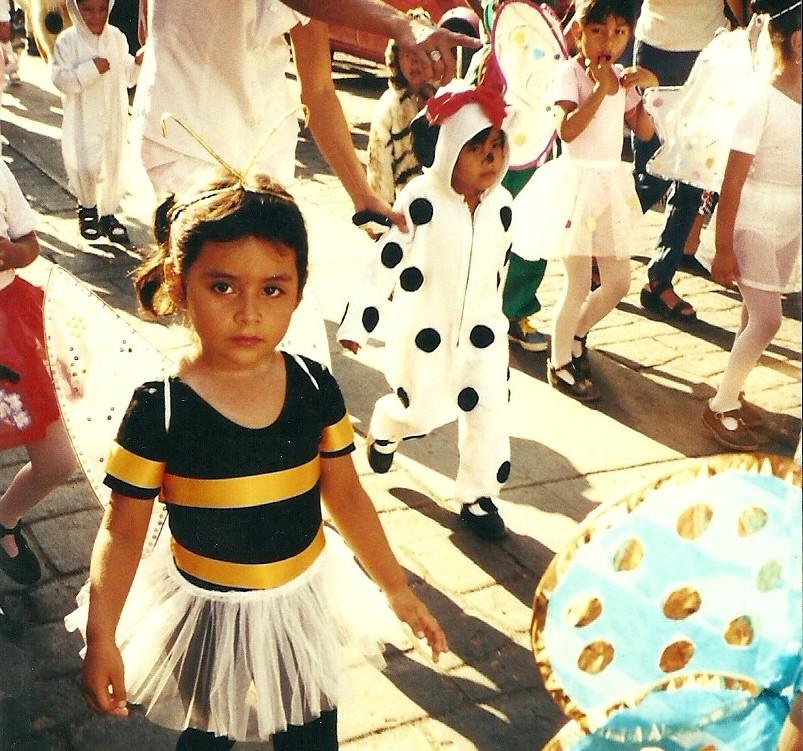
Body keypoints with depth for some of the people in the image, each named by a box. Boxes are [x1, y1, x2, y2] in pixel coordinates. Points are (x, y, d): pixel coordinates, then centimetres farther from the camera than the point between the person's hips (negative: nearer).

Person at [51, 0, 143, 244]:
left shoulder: (117, 37, 2)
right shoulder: (68, 40, -10)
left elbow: (127, 76, 11)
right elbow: (60, 79, -17)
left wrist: (138, 63, -8)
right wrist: (91, 69, -25)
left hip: (114, 118, 4)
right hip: (83, 119, -3)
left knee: (112, 165, 7)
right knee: (86, 166, -2)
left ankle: (108, 214, 22)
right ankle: (87, 208, 25)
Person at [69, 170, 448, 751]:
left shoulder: (316, 390, -13)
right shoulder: (159, 410, -22)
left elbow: (345, 495, -2)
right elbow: (123, 530, -12)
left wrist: (397, 588, 2)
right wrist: (102, 638, -13)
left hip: (302, 600, 2)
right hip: (207, 611, -2)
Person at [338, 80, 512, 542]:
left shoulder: (501, 203, -2)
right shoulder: (420, 200, -18)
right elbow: (384, 263, -14)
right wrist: (358, 322, -12)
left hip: (482, 331, 4)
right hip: (424, 331, -4)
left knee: (489, 414, 3)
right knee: (419, 412, 10)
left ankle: (479, 497, 21)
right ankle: (385, 428, 46)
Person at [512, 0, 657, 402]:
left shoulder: (621, 76, 9)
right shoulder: (570, 73, -10)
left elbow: (645, 131, 10)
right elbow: (566, 130, -24)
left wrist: (649, 89, -2)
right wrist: (601, 91, -21)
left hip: (612, 184, 7)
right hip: (576, 182, -7)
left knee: (618, 282, 11)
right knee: (578, 285, -3)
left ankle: (576, 333, 36)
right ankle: (559, 363, 16)